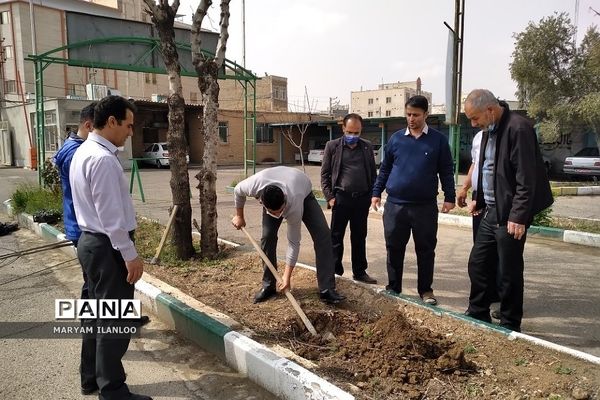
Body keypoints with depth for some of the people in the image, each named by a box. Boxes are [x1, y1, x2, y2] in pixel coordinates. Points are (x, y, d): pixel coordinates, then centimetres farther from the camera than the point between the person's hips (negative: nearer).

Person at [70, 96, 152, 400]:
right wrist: (130, 254, -18)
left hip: (91, 241, 11)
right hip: (107, 247, -10)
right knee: (113, 319, 1)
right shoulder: (102, 159, -21)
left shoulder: (83, 152, 12)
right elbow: (111, 216, -23)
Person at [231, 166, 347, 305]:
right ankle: (268, 286, 3)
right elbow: (238, 191, -14)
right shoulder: (254, 185, -41)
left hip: (304, 192, -3)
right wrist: (239, 216, 0)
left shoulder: (294, 206, -45)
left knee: (323, 235, -19)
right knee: (268, 236, -14)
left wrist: (287, 276, -29)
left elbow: (294, 242, -33)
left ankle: (327, 290, -16)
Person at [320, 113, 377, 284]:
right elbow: (325, 174, 0)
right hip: (341, 198, -2)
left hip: (362, 199, 3)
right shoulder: (332, 146, 0)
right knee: (336, 237, 4)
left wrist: (372, 195, 4)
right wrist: (329, 197, -7)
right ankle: (334, 271, 15)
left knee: (359, 238, 11)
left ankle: (360, 272, 21)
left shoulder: (367, 147, 8)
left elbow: (373, 173, 12)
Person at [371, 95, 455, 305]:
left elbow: (446, 170, 4)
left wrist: (449, 197, -2)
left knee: (425, 250, 9)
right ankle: (393, 287, 25)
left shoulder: (438, 140, 1)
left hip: (425, 206, -1)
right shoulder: (396, 138, 5)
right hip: (395, 204, 2)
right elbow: (385, 168, 11)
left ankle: (426, 290, 23)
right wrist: (377, 192, 7)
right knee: (394, 249, 10)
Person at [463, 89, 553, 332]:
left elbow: (526, 178, -20)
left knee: (509, 272, 2)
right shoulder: (488, 130, 11)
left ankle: (510, 326, 18)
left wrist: (518, 216, -21)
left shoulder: (518, 128, -17)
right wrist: (480, 200, 15)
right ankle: (478, 315, 28)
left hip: (510, 214, -9)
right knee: (477, 264, 13)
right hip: (491, 211, 9)